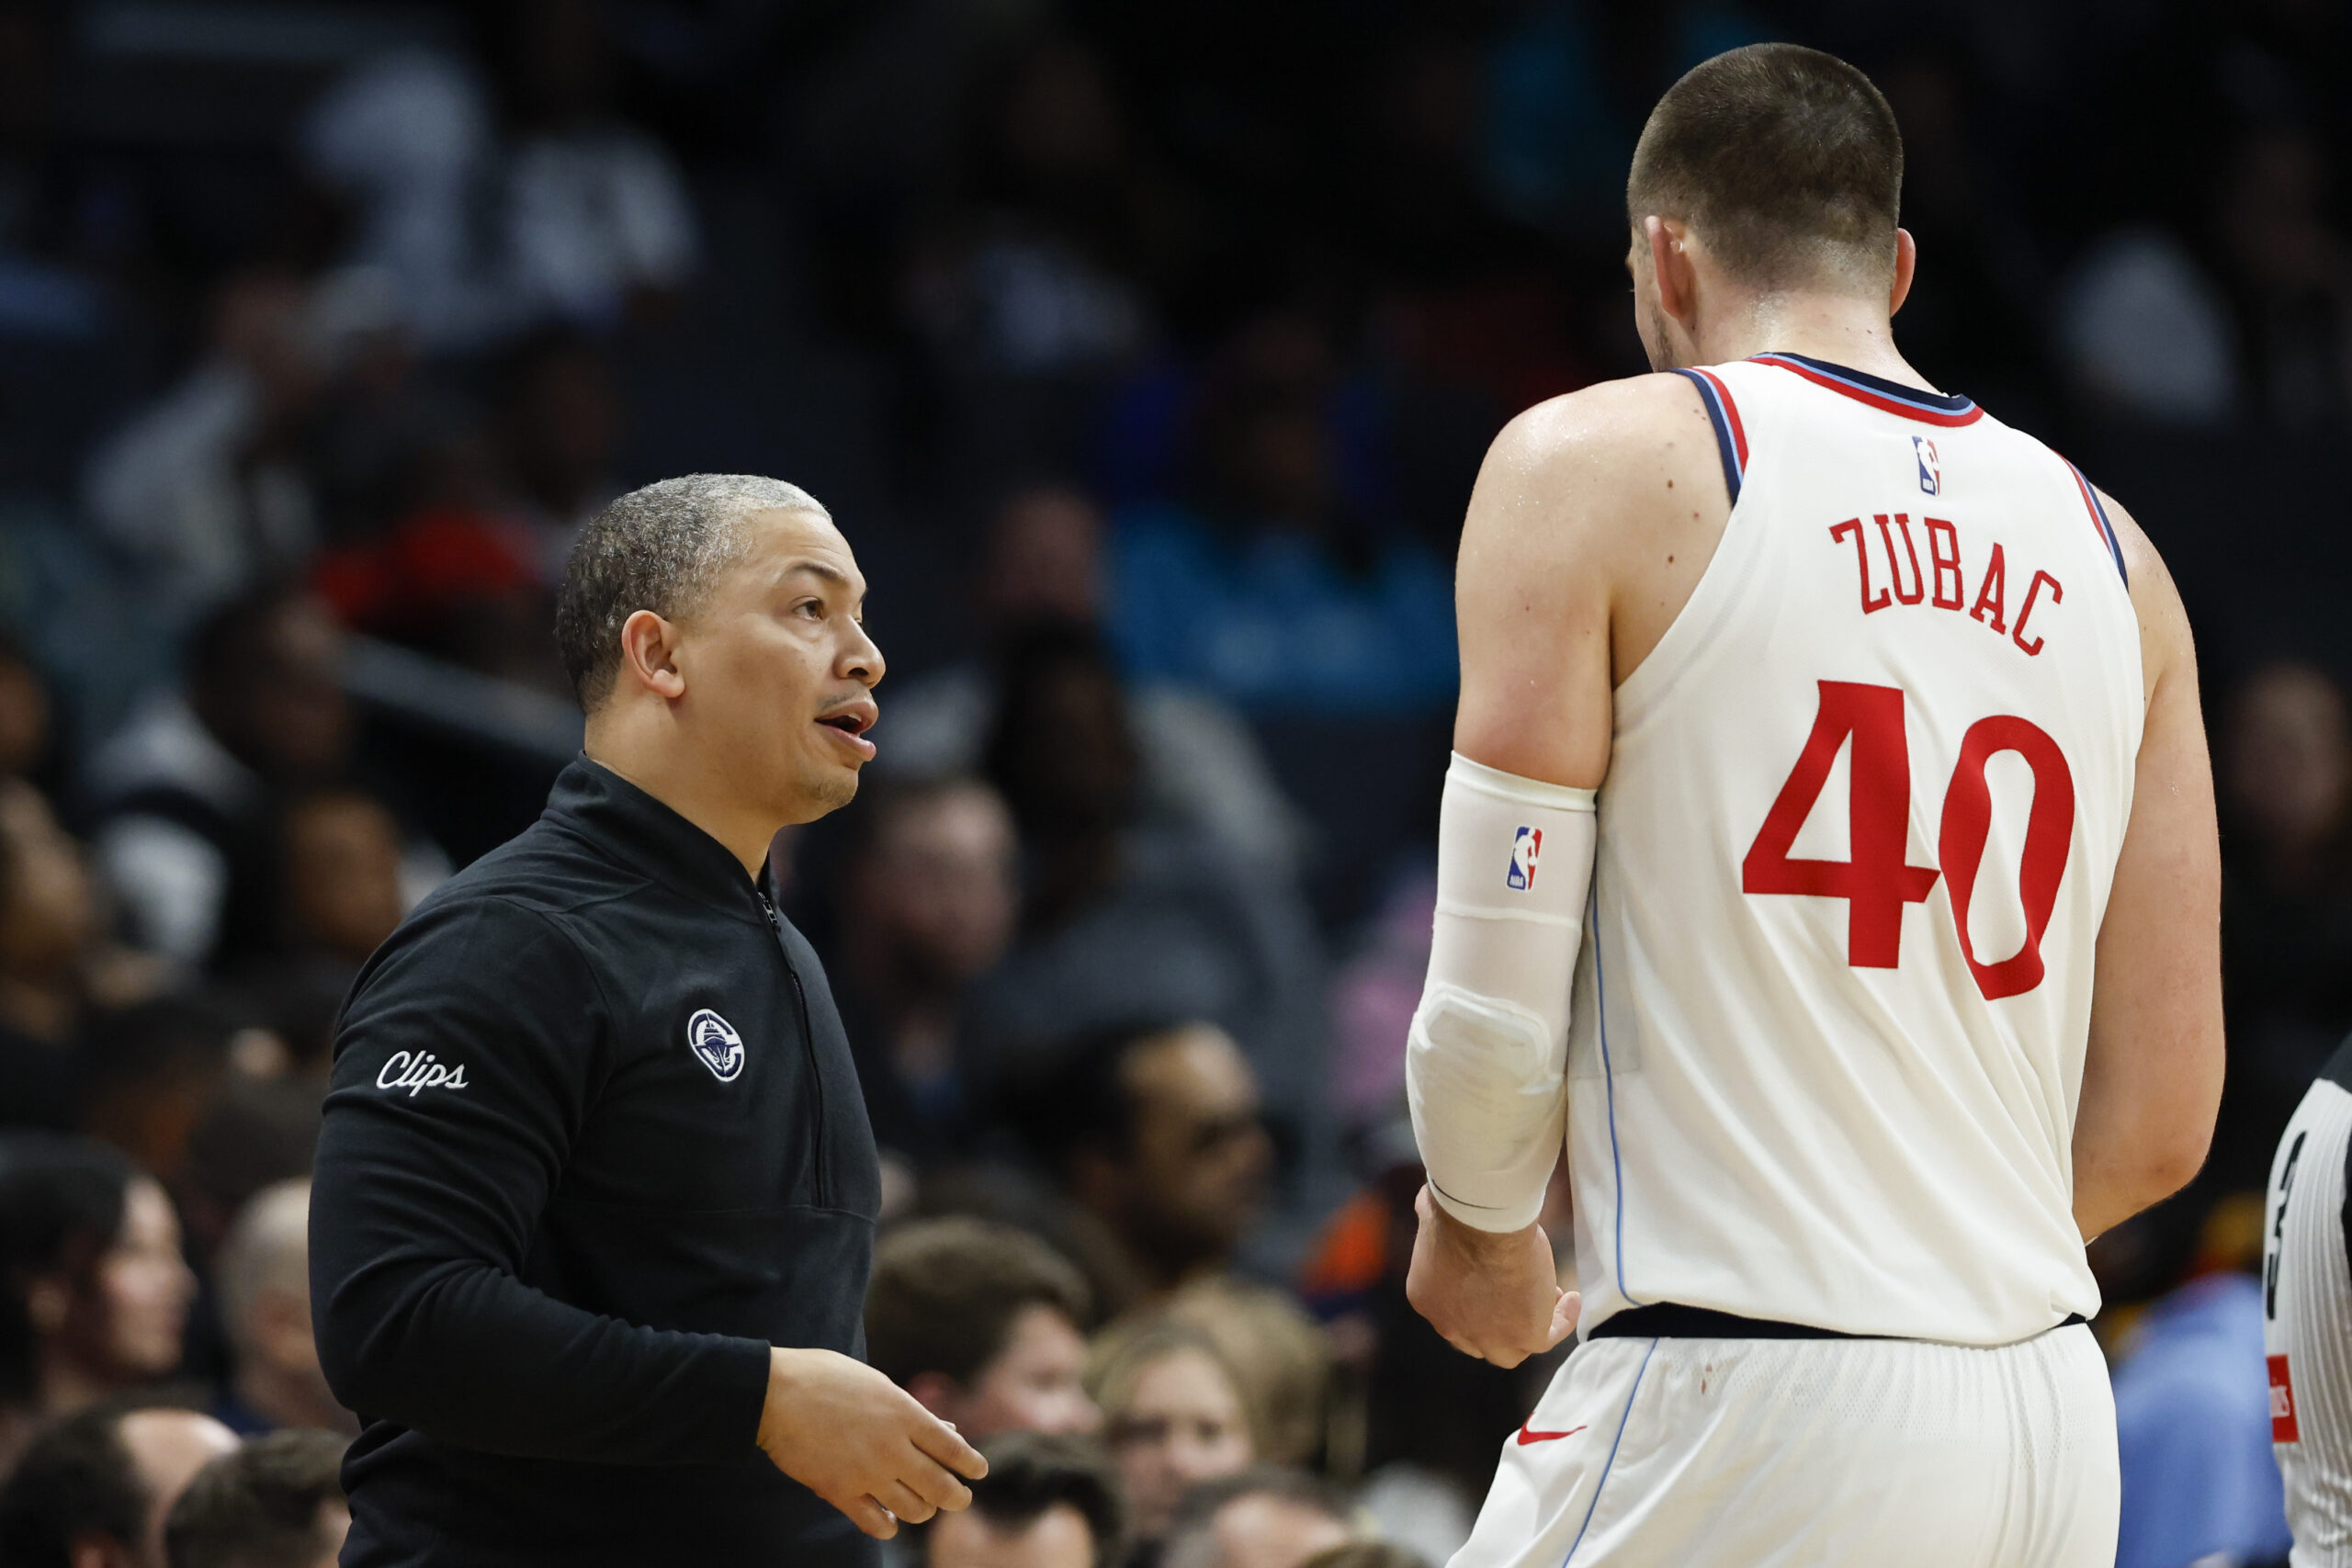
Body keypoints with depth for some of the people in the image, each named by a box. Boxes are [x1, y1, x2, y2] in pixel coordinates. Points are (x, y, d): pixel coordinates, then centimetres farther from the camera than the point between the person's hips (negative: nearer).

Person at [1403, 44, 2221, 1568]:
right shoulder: (2106, 551, 14)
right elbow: (2159, 1127, 12)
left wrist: (1477, 1230, 14)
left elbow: (1496, 1014, -6)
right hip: (2057, 1433, 6)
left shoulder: (1596, 464, 0)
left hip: (1743, 1407, -5)